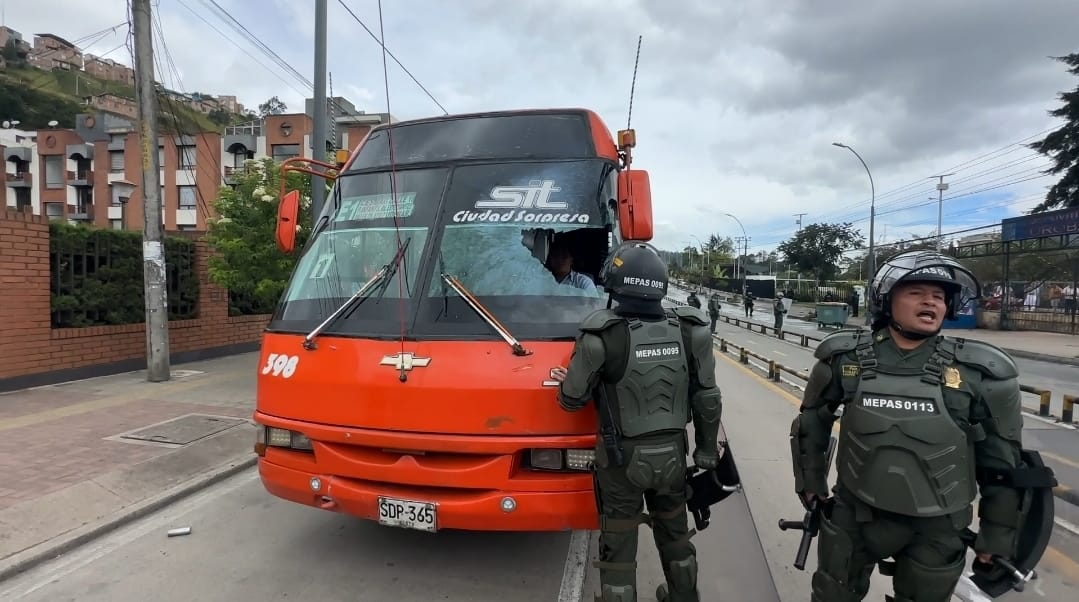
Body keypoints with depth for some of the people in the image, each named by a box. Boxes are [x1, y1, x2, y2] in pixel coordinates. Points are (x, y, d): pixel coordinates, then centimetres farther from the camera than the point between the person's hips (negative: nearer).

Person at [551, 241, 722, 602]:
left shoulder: (603, 335, -22)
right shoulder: (689, 331, -9)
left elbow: (573, 399, -12)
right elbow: (707, 399, -2)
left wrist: (567, 382, 10)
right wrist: (707, 449, 11)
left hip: (623, 457, -4)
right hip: (672, 453, 5)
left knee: (618, 543, 13)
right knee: (675, 533, 27)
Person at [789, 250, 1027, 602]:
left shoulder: (979, 372, -12)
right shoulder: (845, 357, -11)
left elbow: (1001, 458, -1)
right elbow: (813, 421, 4)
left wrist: (997, 533, 4)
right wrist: (810, 480, 9)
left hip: (937, 528, 0)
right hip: (853, 515, 1)